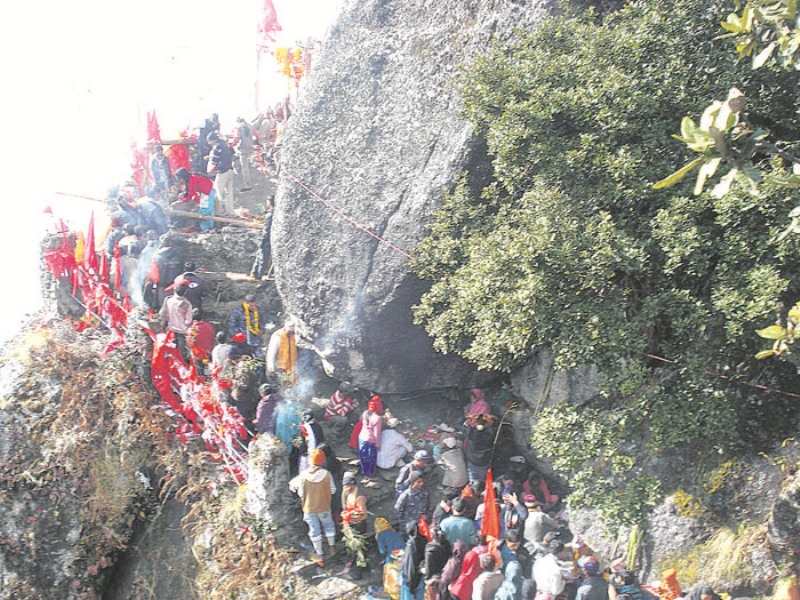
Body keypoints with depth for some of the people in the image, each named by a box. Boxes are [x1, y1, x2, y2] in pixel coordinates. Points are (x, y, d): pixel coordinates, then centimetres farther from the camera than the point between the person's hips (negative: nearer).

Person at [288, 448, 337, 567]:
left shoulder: (303, 475, -18)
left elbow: (301, 493, -12)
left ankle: (319, 556, 23)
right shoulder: (326, 474, -20)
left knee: (315, 530, 14)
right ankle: (332, 547, 38)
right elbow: (332, 490, -10)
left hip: (309, 508, 0)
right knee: (328, 526, 25)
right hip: (324, 507, 0)